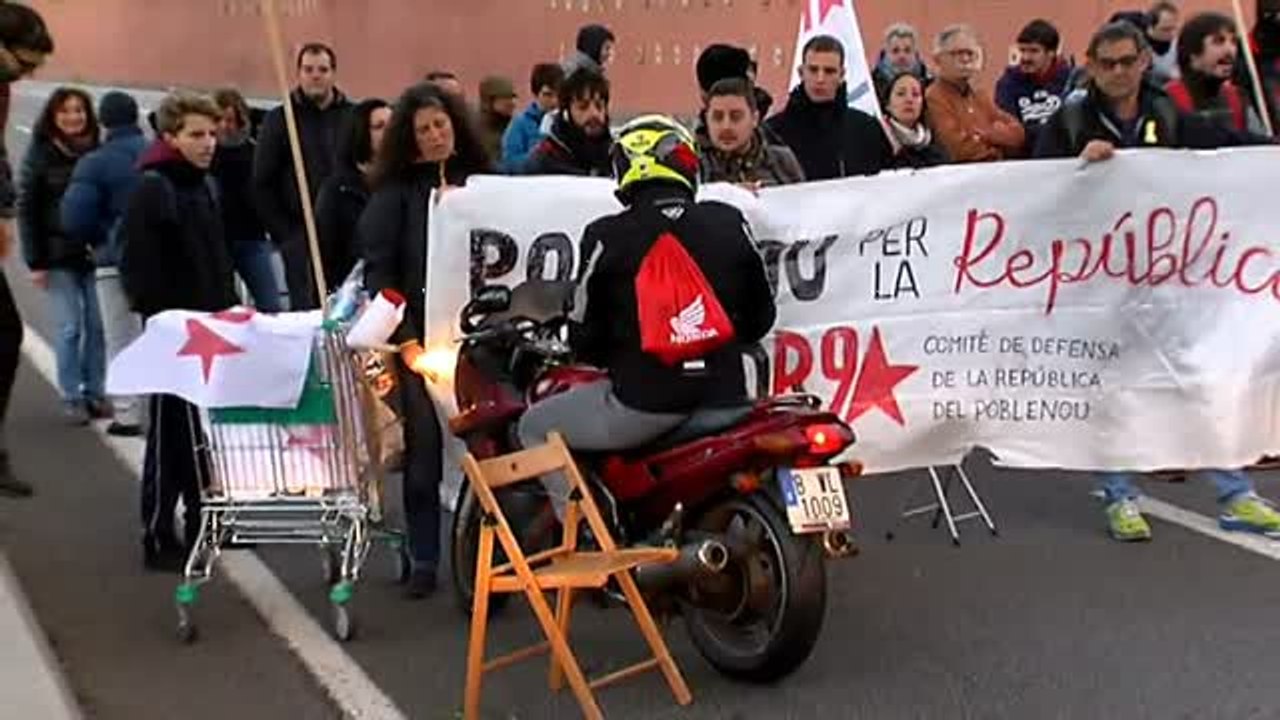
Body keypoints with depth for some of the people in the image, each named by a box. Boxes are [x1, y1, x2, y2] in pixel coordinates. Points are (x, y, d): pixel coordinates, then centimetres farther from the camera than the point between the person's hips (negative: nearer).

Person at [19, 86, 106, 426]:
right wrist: (35, 261, -7)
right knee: (70, 328, -1)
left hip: (95, 252, 2)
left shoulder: (98, 152, 3)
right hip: (59, 255, -2)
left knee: (97, 325, 3)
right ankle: (71, 397, 11)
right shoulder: (40, 154, -2)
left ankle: (95, 392, 16)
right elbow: (26, 209, -2)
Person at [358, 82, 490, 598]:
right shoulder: (394, 191, 4)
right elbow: (378, 270, -3)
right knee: (424, 450, 0)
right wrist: (405, 340, -11)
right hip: (419, 338, -2)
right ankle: (424, 562, 11)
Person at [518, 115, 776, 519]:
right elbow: (760, 318, 12)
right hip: (724, 396, 5)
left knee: (536, 428, 14)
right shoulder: (730, 223, 4)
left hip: (644, 403, -5)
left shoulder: (607, 236, -7)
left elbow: (586, 341, -2)